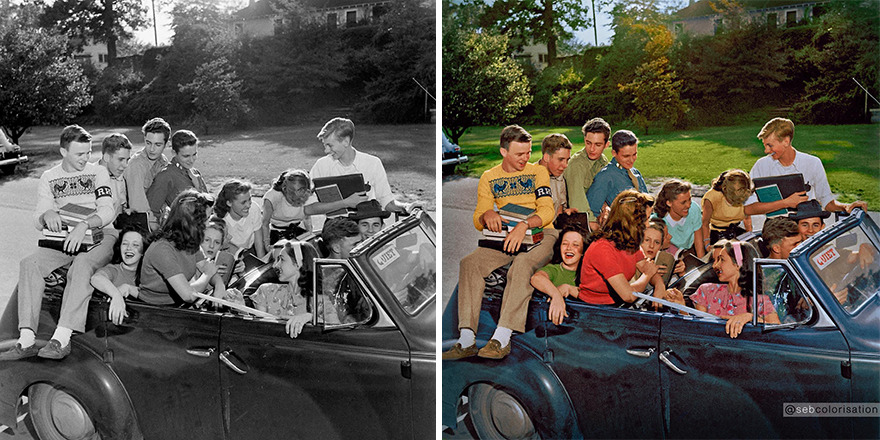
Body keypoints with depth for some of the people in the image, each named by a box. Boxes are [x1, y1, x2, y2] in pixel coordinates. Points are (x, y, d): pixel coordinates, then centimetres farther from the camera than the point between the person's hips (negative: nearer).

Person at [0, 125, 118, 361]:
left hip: (99, 236, -3)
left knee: (81, 265, -36)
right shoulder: (49, 178, 13)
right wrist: (47, 214, -15)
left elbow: (107, 211, -9)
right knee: (29, 263, -24)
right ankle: (27, 340, -29)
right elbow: (38, 222, 10)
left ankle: (62, 338, -41)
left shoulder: (98, 172, 4)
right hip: (63, 238, 4)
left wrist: (84, 225, -28)